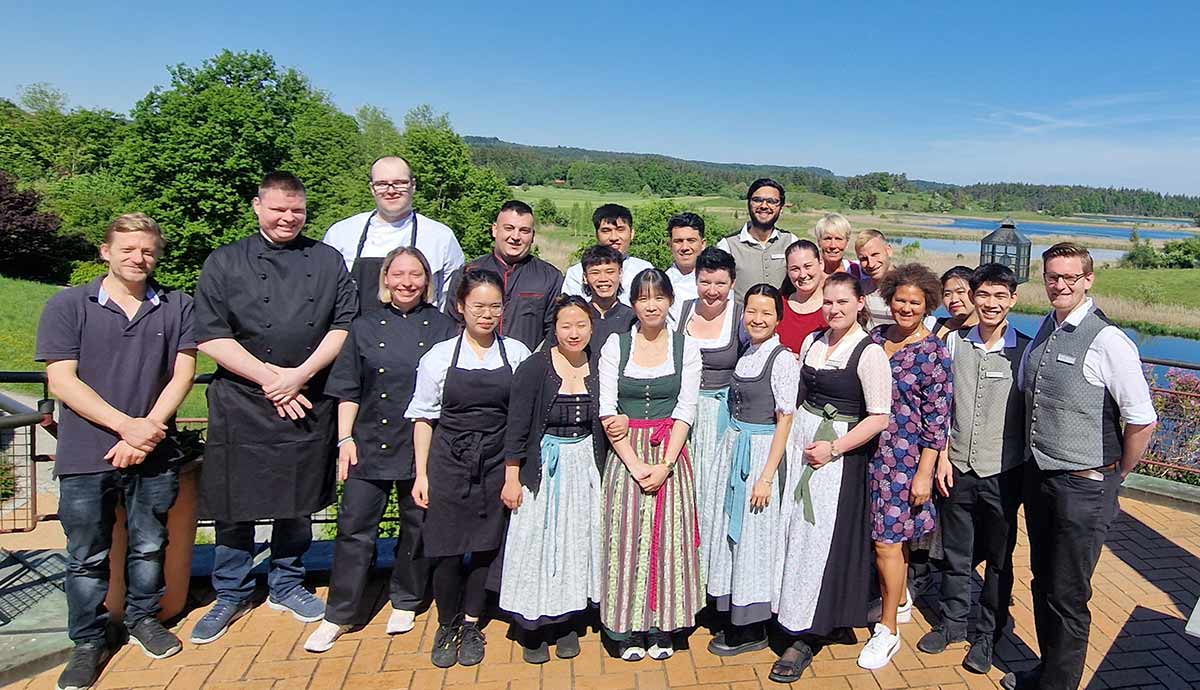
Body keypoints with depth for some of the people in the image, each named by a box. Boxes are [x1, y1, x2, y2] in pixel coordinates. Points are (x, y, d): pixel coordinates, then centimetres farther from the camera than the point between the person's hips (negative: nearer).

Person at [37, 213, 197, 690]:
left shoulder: (177, 307, 4)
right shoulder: (68, 306, 0)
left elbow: (182, 374, 0)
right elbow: (61, 380, -6)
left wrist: (146, 432, -11)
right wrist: (127, 424, -15)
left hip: (153, 454, 1)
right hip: (85, 457, -1)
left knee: (149, 546, 14)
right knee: (87, 557, 10)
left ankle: (144, 619, 35)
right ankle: (89, 642, 26)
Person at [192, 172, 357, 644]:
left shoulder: (327, 261, 7)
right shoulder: (225, 263, 2)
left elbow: (344, 324, 0)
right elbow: (210, 336, -4)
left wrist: (300, 374, -11)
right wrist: (268, 376, -12)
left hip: (308, 402, 2)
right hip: (240, 402, -1)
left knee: (299, 499, 11)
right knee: (235, 502, 5)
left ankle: (286, 586, 31)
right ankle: (232, 595, 25)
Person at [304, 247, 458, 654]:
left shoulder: (443, 328, 2)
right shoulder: (365, 327, 5)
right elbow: (347, 389, 6)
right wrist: (345, 438, -1)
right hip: (370, 443, 1)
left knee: (417, 524, 10)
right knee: (355, 526, 2)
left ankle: (405, 603, 29)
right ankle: (339, 616, 16)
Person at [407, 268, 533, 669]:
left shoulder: (517, 354, 2)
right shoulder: (439, 356, -1)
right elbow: (423, 417, 2)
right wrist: (421, 474, -1)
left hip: (497, 464, 1)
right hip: (449, 463, -1)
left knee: (485, 547, 8)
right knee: (447, 551, 1)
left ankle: (471, 625, 29)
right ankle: (447, 626, 26)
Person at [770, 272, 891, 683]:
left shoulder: (869, 353, -11)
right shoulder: (812, 342, 9)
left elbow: (879, 418, -14)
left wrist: (833, 448, -17)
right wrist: (792, 435, 6)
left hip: (840, 453, -6)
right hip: (801, 440, 6)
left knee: (821, 537, -2)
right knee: (797, 528, 9)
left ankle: (806, 637, 9)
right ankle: (795, 616, 26)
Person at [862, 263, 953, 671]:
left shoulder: (934, 353, -9)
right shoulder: (876, 338, 6)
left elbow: (937, 420, -10)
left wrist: (924, 473, -13)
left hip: (905, 458, -5)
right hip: (870, 451, 5)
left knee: (888, 540, -2)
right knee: (890, 532, 17)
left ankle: (887, 631, 12)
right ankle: (900, 600, 38)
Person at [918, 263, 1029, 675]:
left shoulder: (1024, 350, -5)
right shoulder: (955, 342, 1)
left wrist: (1028, 470, -2)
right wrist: (943, 456, 1)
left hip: (1003, 472, -2)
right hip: (957, 468, 2)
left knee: (998, 559, 11)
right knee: (955, 552, 14)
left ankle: (987, 635, 28)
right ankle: (952, 622, 32)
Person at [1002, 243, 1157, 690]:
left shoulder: (1108, 341, -17)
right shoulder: (1043, 332, 5)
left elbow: (1143, 422, -15)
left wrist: (1115, 477, -4)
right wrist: (1033, 464, 16)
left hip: (1083, 486, -7)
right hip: (1038, 477, 7)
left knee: (1067, 596, 7)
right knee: (1043, 582, 21)